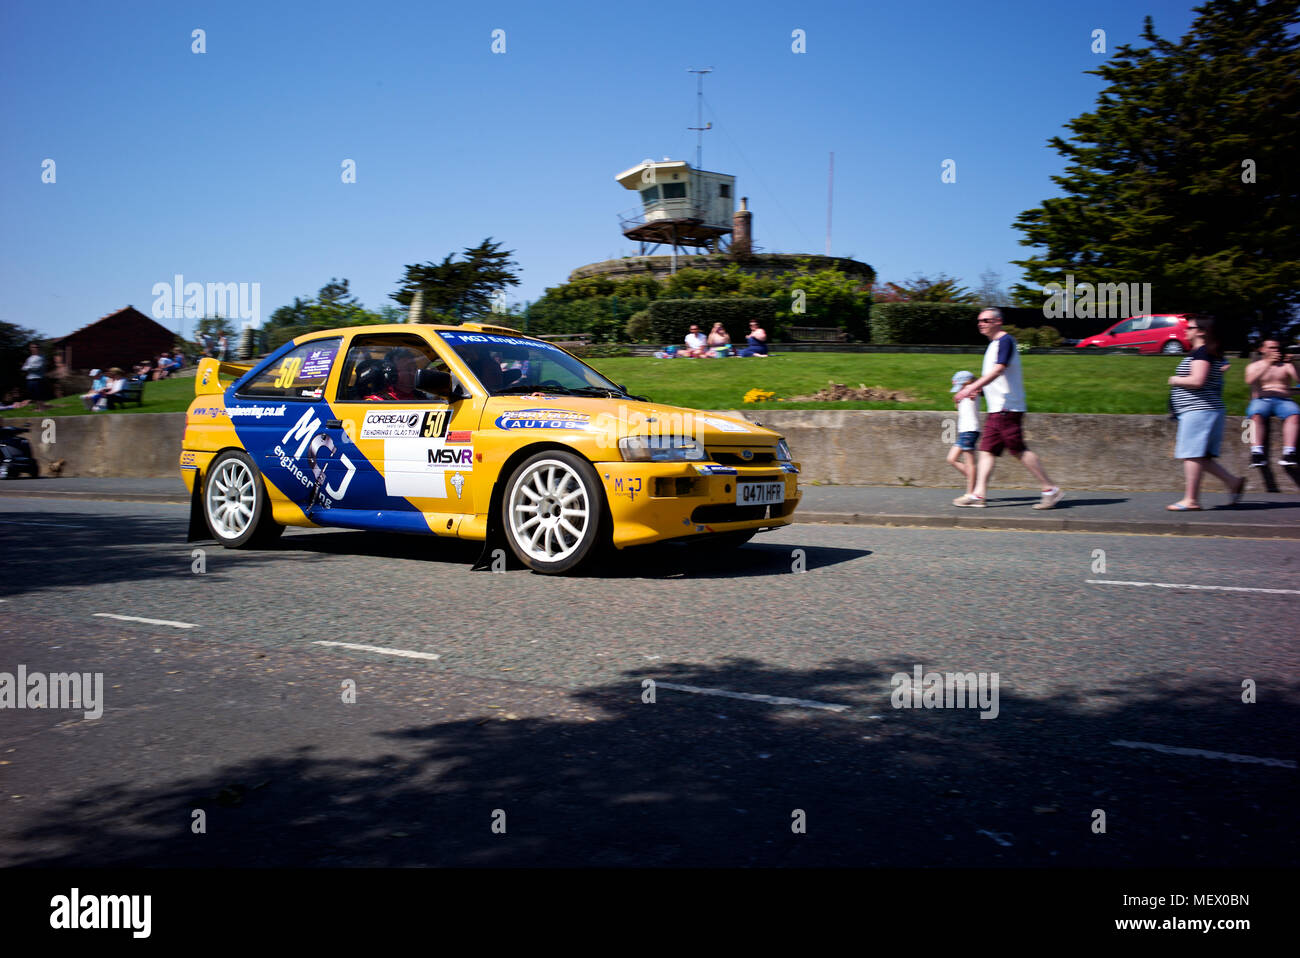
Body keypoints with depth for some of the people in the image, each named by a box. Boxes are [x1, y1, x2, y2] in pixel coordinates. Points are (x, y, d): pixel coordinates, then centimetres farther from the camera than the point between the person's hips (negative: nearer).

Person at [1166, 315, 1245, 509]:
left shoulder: (1201, 352, -13)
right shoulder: (1210, 353, 20)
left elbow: (1197, 381, -23)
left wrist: (1175, 380, -7)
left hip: (1198, 411, -11)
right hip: (1203, 411, 11)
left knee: (1192, 454, -8)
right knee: (1199, 456, 13)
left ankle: (1191, 500, -6)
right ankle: (1233, 482, 13)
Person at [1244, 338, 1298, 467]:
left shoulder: (1286, 365, 22)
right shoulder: (1254, 366, 18)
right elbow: (1250, 380, -5)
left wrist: (1292, 365, -15)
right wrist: (1267, 364, -15)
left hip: (1283, 400, 1)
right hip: (1261, 400, -1)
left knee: (1295, 414, -34)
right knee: (1256, 415, -37)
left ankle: (1288, 453, -47)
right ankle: (1257, 453, -53)